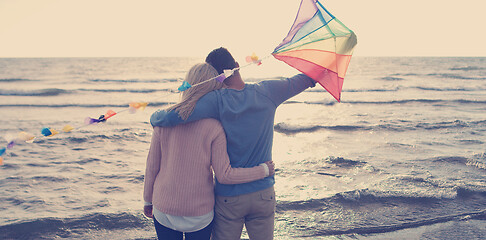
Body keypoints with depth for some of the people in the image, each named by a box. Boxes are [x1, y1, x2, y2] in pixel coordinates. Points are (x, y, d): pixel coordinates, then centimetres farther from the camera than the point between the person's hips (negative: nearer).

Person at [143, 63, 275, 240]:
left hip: (164, 211, 2)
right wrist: (264, 170, -2)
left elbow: (152, 165, -1)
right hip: (199, 213, -2)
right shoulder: (213, 127, -16)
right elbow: (224, 175, -14)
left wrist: (148, 200, 14)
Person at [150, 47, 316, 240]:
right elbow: (303, 80, 10)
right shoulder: (267, 92, -7)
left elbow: (170, 118, -25)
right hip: (263, 194, 3)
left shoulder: (216, 100, -17)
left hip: (228, 198, -2)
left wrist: (155, 116, -3)